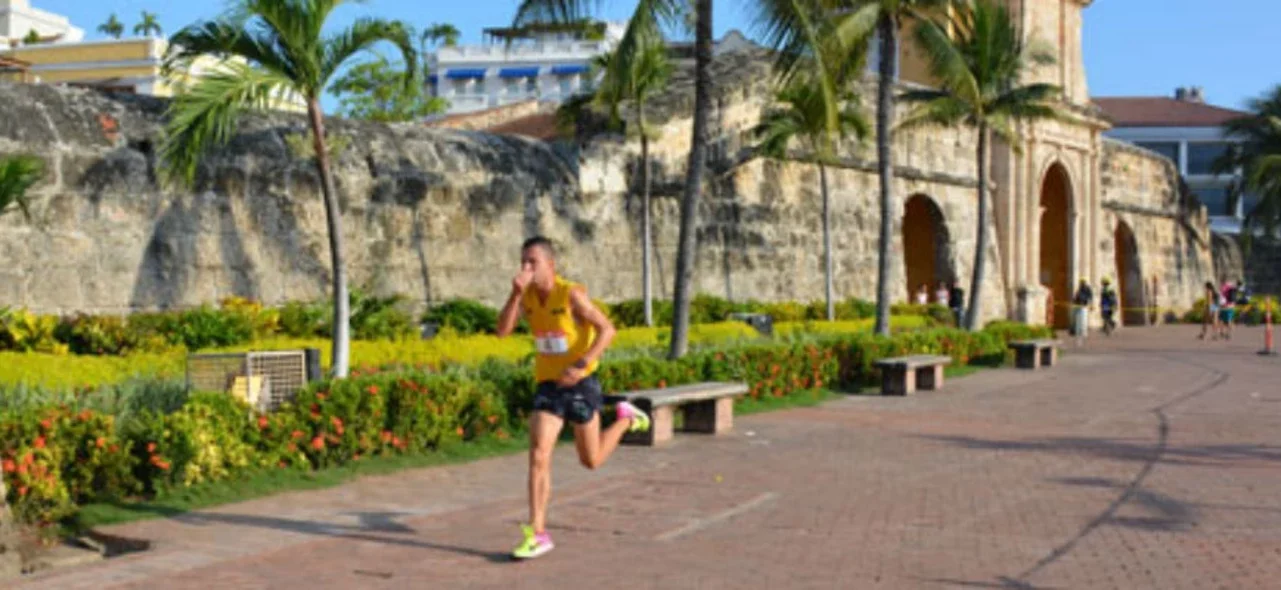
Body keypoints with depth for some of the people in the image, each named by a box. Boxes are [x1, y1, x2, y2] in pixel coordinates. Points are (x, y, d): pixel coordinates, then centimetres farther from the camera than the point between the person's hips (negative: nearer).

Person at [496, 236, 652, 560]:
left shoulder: (572, 293, -15)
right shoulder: (527, 295, 1)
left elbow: (607, 329, -16)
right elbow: (502, 330, -10)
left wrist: (581, 365, -26)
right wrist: (516, 293, -22)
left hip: (580, 385, -4)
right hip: (547, 386, 4)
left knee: (591, 461, 10)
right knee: (538, 455, -10)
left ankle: (625, 418, 37)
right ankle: (537, 533, -6)